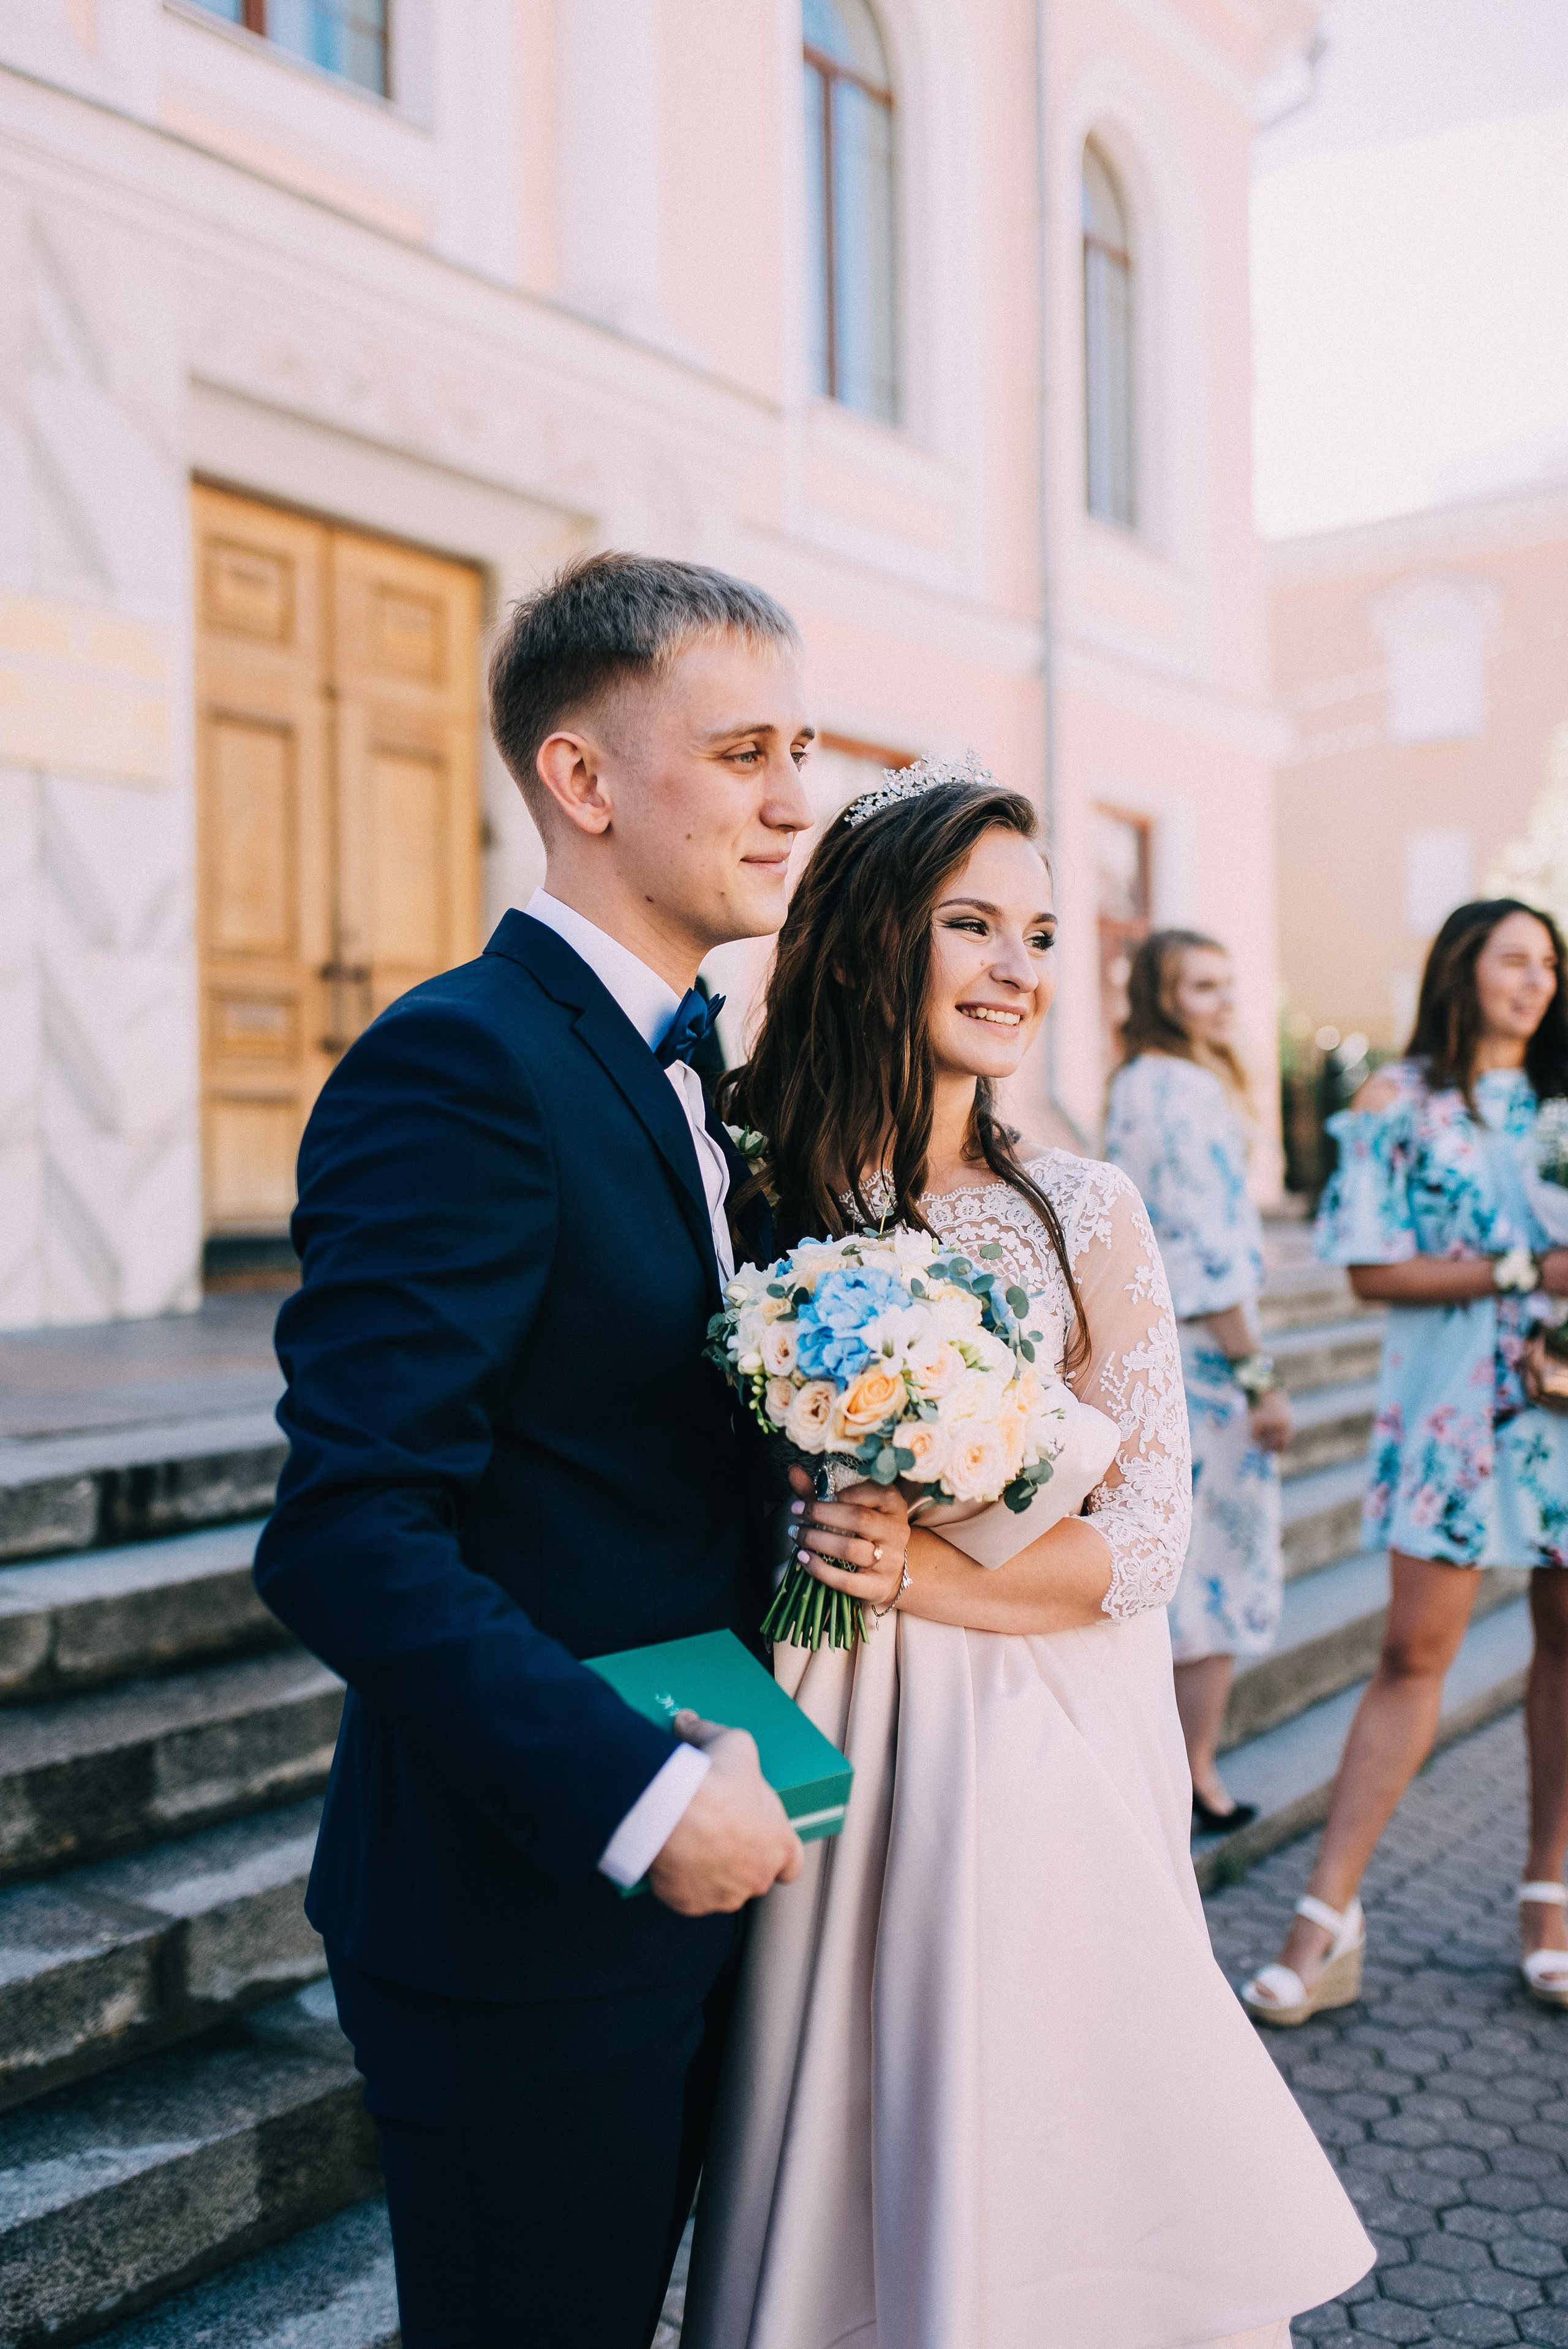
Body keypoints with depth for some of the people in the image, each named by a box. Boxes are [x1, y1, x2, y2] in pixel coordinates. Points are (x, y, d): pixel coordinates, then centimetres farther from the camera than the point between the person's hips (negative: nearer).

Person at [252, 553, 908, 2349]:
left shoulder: (693, 1068, 9)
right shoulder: (456, 1066, -21)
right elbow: (350, 1537, -27)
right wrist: (641, 1797, -24)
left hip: (692, 1879, 9)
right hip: (519, 1925, -8)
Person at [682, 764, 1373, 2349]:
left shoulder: (1082, 1216, -6)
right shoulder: (759, 1196, -3)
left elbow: (1142, 1539, -5)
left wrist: (929, 1574, -17)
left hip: (1029, 1779, -1)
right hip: (821, 1772, 1)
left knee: (1038, 2191, 10)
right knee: (829, 2189, 14)